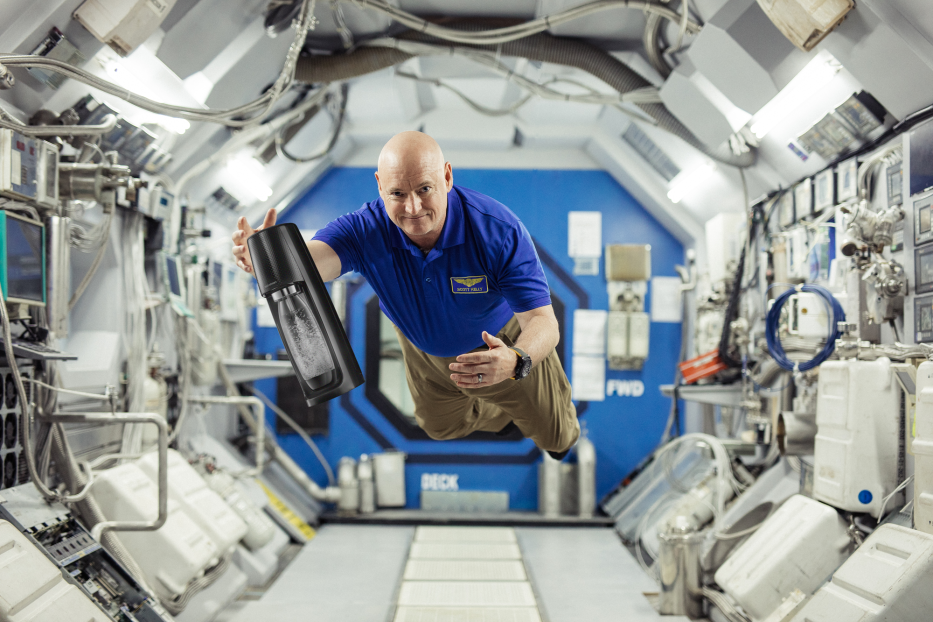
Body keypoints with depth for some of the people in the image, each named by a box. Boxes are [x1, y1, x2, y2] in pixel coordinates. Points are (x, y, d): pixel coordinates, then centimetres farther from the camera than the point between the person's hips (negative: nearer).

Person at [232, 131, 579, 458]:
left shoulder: (500, 232, -40)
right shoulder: (366, 231, -36)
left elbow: (542, 320, -41)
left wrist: (515, 361, -64)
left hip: (505, 343, -2)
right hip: (425, 351, 3)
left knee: (555, 436, 17)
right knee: (440, 427, 29)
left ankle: (564, 432, 58)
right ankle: (502, 414, 64)